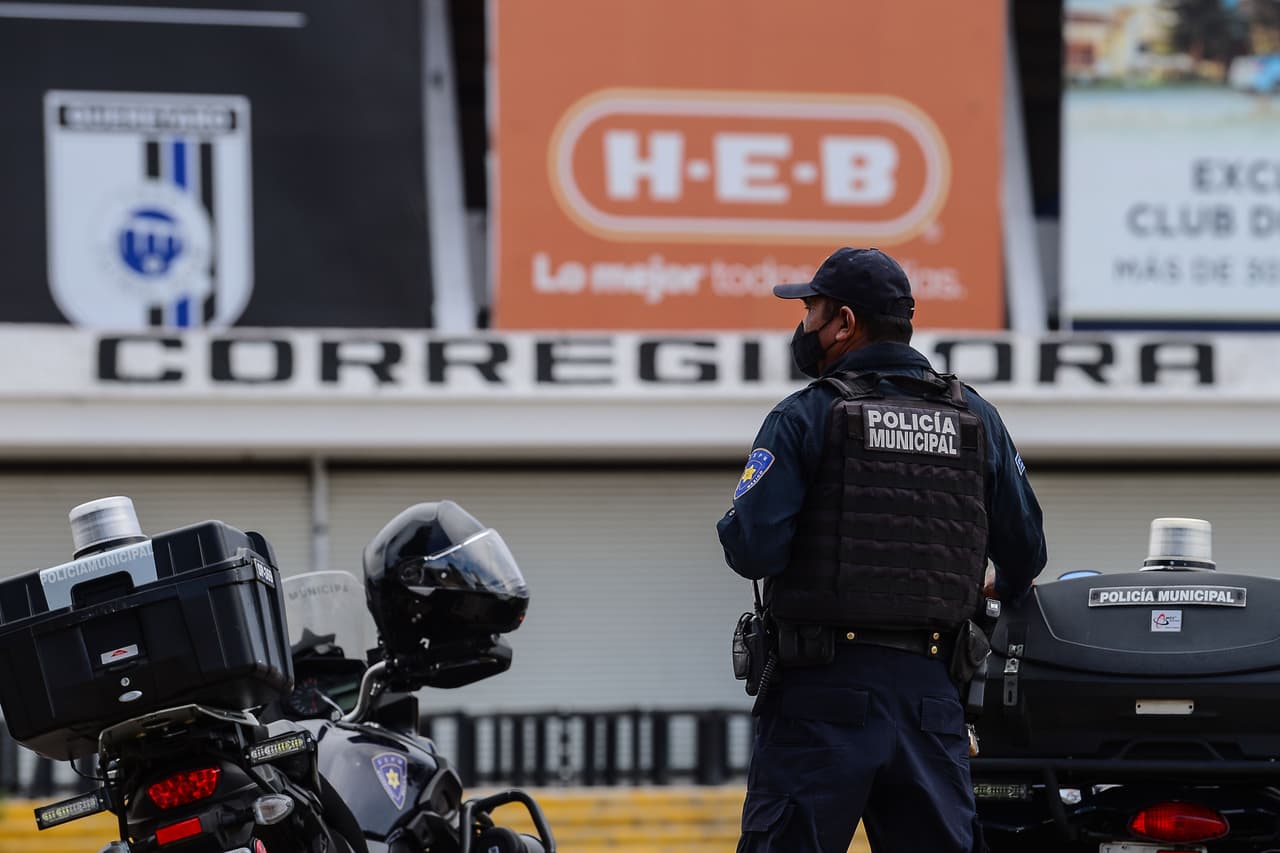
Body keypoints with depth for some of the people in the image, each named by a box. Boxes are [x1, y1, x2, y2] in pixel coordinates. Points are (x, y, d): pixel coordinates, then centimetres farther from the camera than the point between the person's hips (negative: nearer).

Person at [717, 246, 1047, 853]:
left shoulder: (805, 417, -6)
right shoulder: (976, 420, 9)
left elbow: (752, 549, -14)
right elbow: (1024, 552, 12)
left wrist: (738, 531, 10)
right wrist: (1003, 592, 35)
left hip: (824, 689, -4)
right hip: (930, 692, 4)